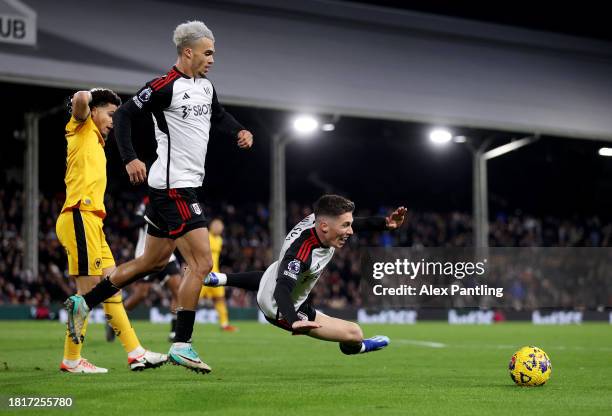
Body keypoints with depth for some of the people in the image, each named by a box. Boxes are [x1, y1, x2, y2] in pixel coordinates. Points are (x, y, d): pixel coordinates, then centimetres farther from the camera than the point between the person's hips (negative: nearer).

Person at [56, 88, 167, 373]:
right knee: (89, 290, -9)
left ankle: (135, 353, 9)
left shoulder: (96, 142, 26)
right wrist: (83, 99, 2)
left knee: (110, 287, 8)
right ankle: (71, 360, -4)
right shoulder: (82, 129, 2)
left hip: (91, 222, 10)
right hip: (79, 218, -10)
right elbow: (81, 99, -17)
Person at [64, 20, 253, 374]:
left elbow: (219, 116, 29)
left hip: (188, 184, 10)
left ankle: (84, 303, 28)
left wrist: (239, 131, 10)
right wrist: (130, 159, -20)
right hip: (173, 186, -10)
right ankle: (181, 345, -6)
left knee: (154, 262, 18)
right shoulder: (165, 87, -13)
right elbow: (124, 115, -11)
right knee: (201, 262, -11)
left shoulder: (206, 86, 13)